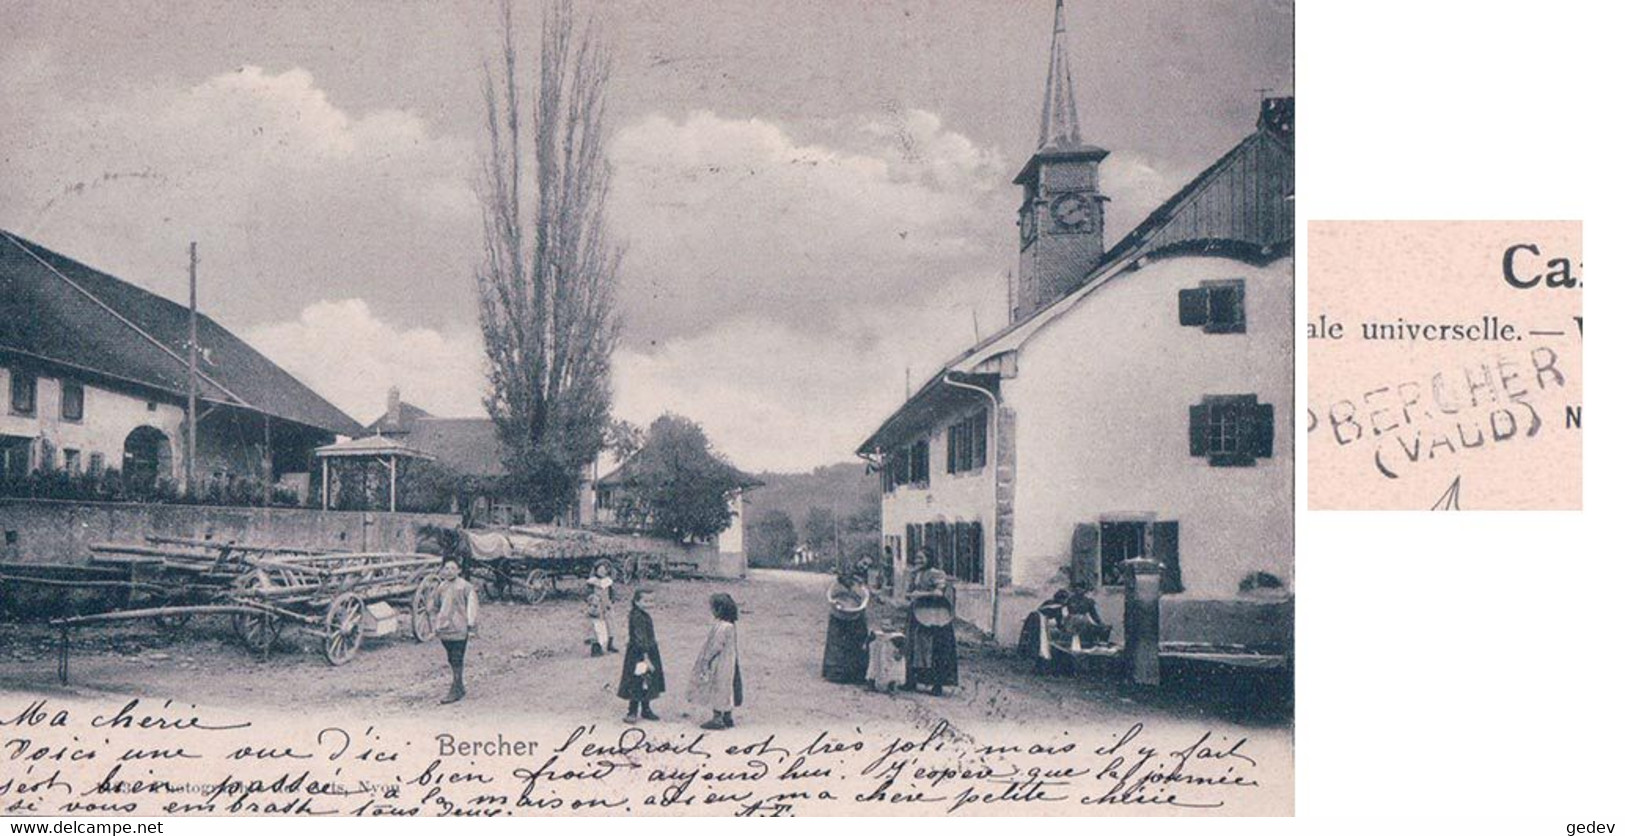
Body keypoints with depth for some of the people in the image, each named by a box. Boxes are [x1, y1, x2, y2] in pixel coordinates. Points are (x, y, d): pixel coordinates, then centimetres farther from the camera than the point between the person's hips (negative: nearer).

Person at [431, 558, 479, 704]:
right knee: (452, 660, 12)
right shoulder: (441, 587, 12)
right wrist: (437, 625, 22)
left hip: (459, 629, -6)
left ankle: (455, 690, -6)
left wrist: (470, 625, -8)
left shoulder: (465, 587, -6)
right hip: (444, 628, 6)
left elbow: (472, 606, -5)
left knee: (457, 660, -7)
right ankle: (460, 688, 22)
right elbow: (437, 607, 22)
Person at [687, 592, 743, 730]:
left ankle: (717, 719, 5)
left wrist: (705, 662, -13)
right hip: (728, 666, 9)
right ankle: (727, 717, 22)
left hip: (720, 666, -9)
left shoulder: (722, 627, -23)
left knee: (717, 690, 0)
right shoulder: (731, 626, 6)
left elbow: (715, 647, -20)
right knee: (726, 690, 15)